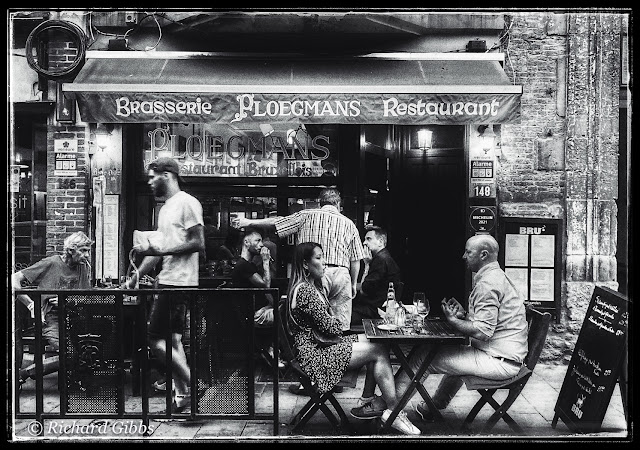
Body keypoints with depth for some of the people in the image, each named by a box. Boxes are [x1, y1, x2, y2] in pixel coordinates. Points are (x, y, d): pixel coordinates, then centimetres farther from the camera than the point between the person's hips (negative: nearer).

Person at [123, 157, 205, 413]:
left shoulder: (187, 203, -9)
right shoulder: (164, 208, 20)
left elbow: (198, 243, -15)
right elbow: (158, 249, 21)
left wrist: (163, 251, -19)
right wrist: (134, 278, 18)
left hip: (180, 283, -10)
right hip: (166, 280, 10)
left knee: (156, 339, -7)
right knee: (172, 339, 11)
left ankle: (193, 386, 3)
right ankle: (183, 393, 19)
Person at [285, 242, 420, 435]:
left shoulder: (309, 287, 15)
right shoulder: (305, 291, -20)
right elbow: (329, 327, -20)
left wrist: (334, 321, -5)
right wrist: (339, 322, 1)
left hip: (321, 346, 11)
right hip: (314, 356, -11)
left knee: (376, 341, 2)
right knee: (379, 351, -13)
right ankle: (393, 411, -2)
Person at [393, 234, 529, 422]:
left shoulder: (488, 283, -19)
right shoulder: (496, 276, 15)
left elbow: (483, 332, -25)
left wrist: (452, 320, -13)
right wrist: (464, 314, 6)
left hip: (499, 361, -11)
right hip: (506, 357, 11)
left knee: (424, 357, -7)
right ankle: (433, 407, 41)